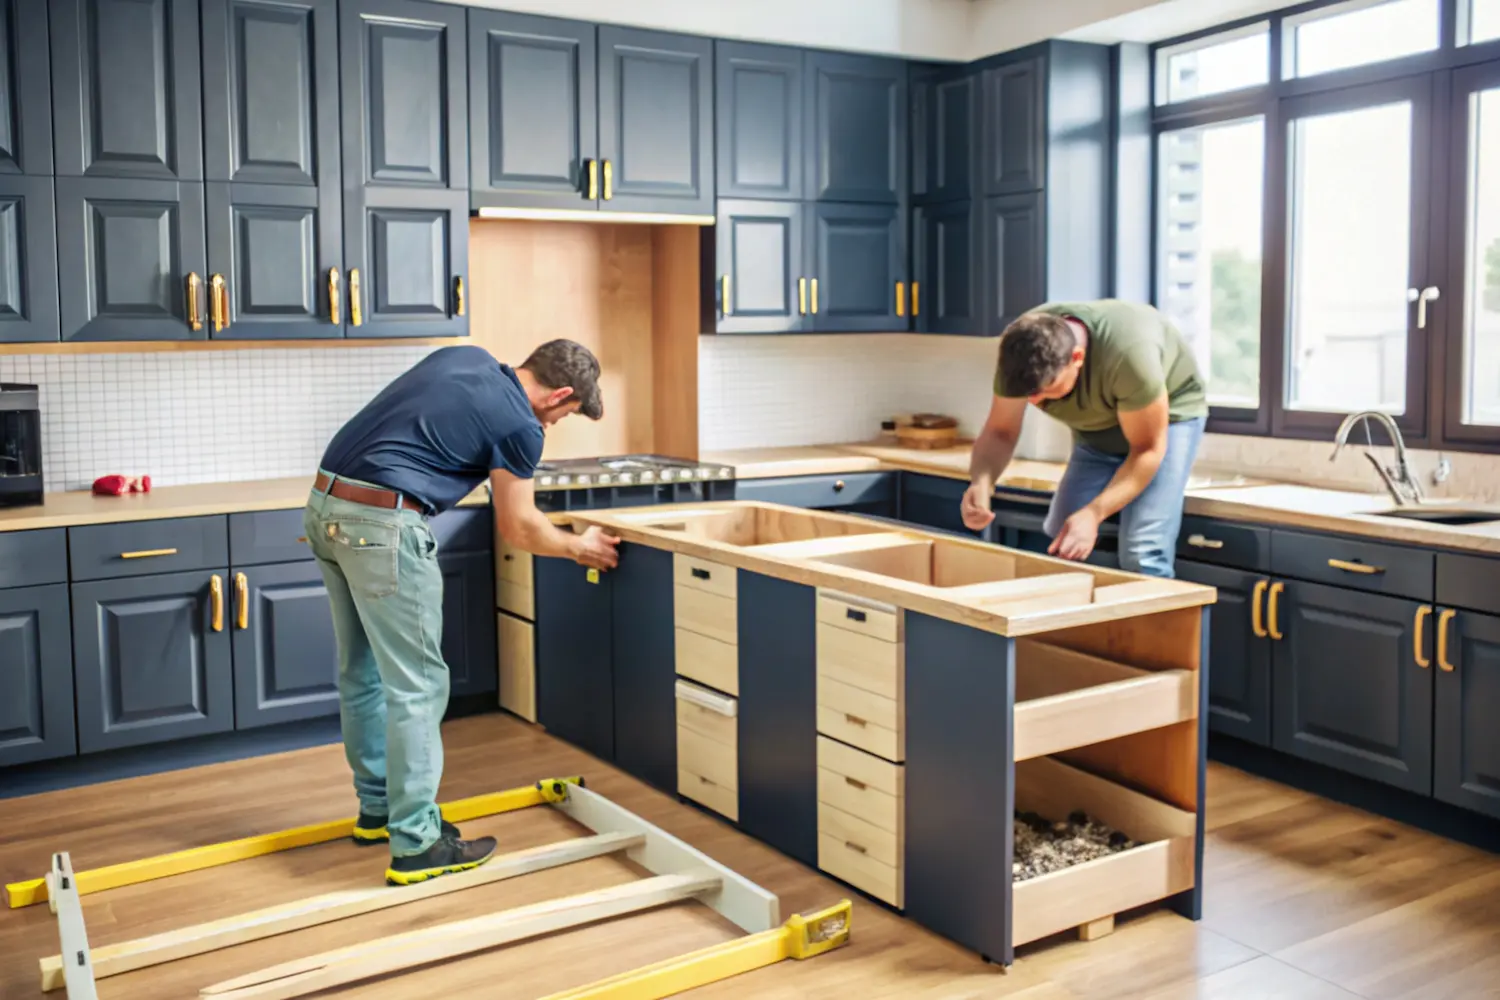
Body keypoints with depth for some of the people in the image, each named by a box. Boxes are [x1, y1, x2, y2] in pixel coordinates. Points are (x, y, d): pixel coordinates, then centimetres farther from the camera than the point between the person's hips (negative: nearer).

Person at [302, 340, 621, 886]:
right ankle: (416, 845, 3)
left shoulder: (465, 358, 15)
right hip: (382, 524, -9)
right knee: (417, 685, -1)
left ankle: (378, 808, 32)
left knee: (363, 673, 18)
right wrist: (579, 547, 21)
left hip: (326, 505, 9)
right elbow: (517, 529, 5)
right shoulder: (520, 425, -6)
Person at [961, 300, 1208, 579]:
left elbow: (1147, 448, -29)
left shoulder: (1128, 355, -40)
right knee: (1060, 546, 0)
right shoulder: (1020, 351, -25)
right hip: (1097, 425, 5)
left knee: (1142, 556, -19)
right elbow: (1000, 432, -16)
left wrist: (1093, 514, -41)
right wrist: (981, 483, -37)